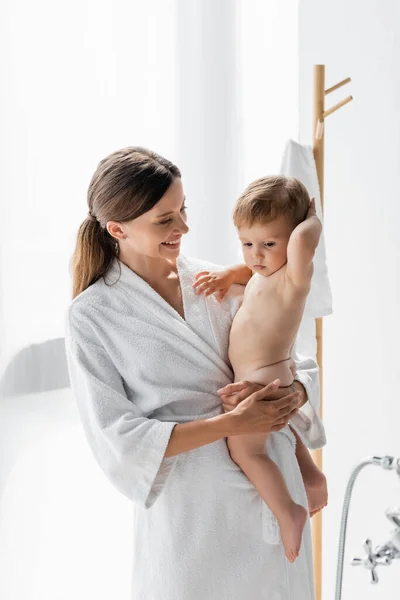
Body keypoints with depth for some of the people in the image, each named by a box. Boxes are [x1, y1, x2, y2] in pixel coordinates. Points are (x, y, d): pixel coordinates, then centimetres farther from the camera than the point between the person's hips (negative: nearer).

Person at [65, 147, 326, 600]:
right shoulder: (92, 316, -8)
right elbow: (116, 440, -13)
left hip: (273, 490, 4)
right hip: (186, 508, -4)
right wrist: (233, 422, -18)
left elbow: (297, 366, 8)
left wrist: (294, 393, -16)